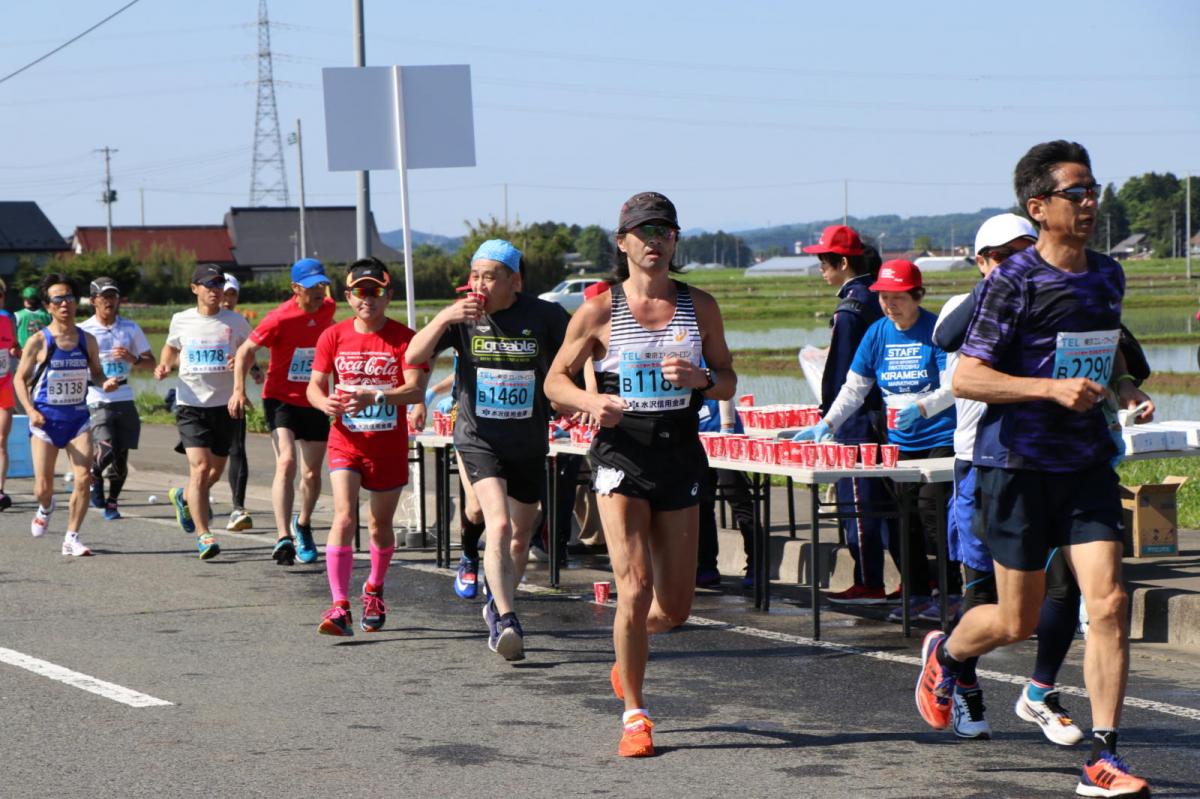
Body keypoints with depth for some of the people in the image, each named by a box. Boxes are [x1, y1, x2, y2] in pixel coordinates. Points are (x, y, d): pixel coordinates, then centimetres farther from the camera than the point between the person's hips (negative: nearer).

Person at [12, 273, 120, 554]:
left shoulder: (87, 341, 2)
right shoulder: (38, 342, -7)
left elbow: (96, 373, 16)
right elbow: (20, 378, -1)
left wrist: (106, 383, -8)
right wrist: (30, 411, -14)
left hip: (78, 416, 2)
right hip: (46, 418, -2)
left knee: (84, 478, -13)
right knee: (44, 486, 1)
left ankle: (71, 538, 0)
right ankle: (45, 509, 39)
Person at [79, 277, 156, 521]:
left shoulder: (130, 328, 9)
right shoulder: (83, 331, 1)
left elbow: (151, 362, 12)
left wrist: (133, 359, -9)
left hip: (124, 400, 3)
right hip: (96, 401, -3)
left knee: (121, 455, 3)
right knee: (106, 450, -20)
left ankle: (112, 502, 21)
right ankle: (94, 478, 12)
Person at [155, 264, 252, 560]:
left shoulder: (235, 322, 0)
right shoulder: (181, 320, 1)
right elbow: (171, 347, 19)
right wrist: (164, 365, -1)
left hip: (224, 404, 2)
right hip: (191, 404, -2)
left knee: (216, 469, 13)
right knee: (200, 468, -14)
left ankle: (184, 497, 46)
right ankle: (203, 535, -10)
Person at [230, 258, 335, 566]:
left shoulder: (327, 309, 0)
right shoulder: (280, 318, -17)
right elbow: (246, 350, -10)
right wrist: (239, 389, -21)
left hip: (314, 402, 5)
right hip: (281, 399, -5)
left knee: (312, 474, 9)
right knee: (286, 462, -24)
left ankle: (303, 524, 37)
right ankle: (283, 538, -29)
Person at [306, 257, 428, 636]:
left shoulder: (404, 338, -7)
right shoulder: (333, 336, 0)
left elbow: (416, 390, -18)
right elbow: (315, 385, 3)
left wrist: (374, 397, -34)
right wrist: (325, 402, -22)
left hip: (389, 445, 0)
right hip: (346, 441, 0)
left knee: (380, 524, 14)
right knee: (344, 518, -17)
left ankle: (374, 590, 40)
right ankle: (340, 607, -20)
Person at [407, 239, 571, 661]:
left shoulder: (544, 316, -8)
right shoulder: (463, 316, -6)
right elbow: (415, 355, -13)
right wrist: (444, 318, -27)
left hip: (529, 443, 2)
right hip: (478, 439, -2)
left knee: (520, 536, 14)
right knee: (499, 525, -22)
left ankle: (498, 607, 38)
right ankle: (507, 621, -25)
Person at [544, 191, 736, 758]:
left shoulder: (700, 306, 6)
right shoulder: (599, 311, -1)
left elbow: (728, 382, 12)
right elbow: (555, 380, 5)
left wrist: (702, 379, -12)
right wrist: (592, 403, -16)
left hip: (681, 456, 3)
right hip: (621, 456, -3)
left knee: (675, 607, 6)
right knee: (635, 591, -14)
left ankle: (627, 654, 41)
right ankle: (634, 715, 2)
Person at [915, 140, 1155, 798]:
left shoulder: (1108, 275, 10)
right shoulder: (1012, 283, -11)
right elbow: (966, 378, -14)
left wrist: (1125, 389, 8)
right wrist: (1053, 388, -23)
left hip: (1087, 462, 5)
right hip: (1019, 465, -5)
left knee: (1108, 604, -9)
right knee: (1018, 622, 5)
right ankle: (943, 653, 39)